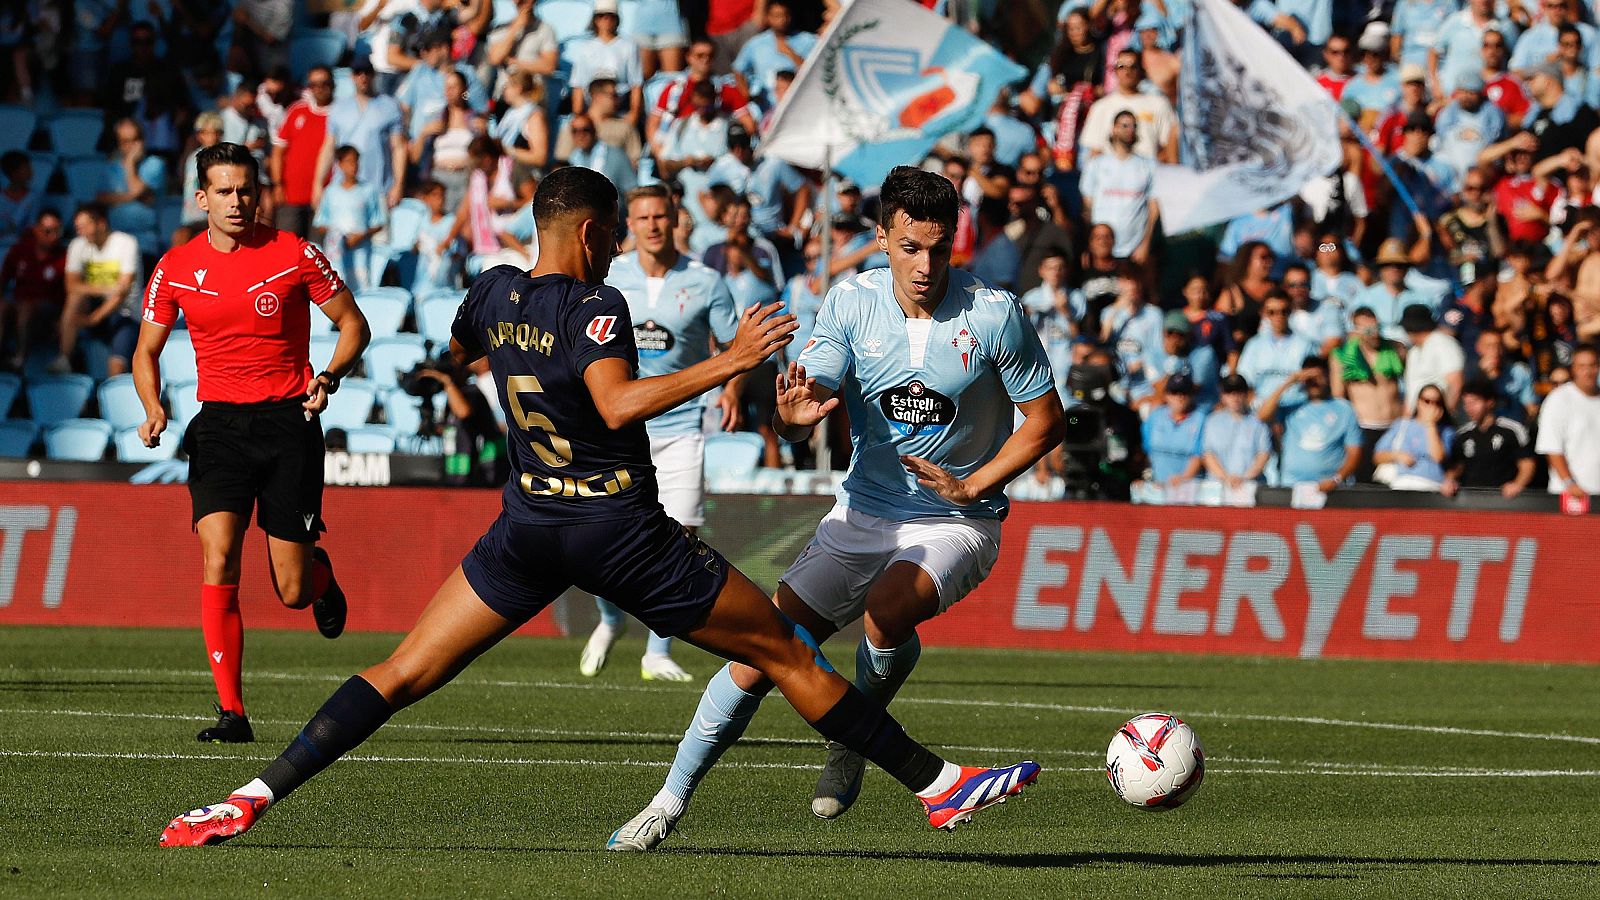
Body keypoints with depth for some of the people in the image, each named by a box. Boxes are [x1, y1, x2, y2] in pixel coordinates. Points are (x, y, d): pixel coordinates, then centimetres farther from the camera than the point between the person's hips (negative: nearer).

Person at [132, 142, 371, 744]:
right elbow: (147, 350, 14)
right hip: (220, 425, 1)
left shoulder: (294, 255, -4)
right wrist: (153, 409, -6)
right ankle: (231, 712, -15)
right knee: (219, 562, -18)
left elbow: (353, 323, 5)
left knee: (293, 592, -1)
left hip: (289, 422, -1)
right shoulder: (176, 268, 3)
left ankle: (320, 574, 39)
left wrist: (329, 378, -13)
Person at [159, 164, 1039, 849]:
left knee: (402, 675, 6)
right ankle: (935, 781, 8)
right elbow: (618, 405, -30)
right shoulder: (596, 306, -15)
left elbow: (459, 350, 28)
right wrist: (729, 361, -29)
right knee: (786, 653, 5)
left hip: (527, 533, 5)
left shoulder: (496, 294, 5)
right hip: (622, 533, -5)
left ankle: (253, 798, -9)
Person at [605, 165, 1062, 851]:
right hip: (863, 516, 3)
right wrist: (793, 414, -40)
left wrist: (971, 486, -14)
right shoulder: (851, 304, -7)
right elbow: (798, 412, -15)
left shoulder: (993, 315, -13)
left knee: (886, 609, -34)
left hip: (956, 525, -3)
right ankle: (671, 802, 7)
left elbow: (1046, 421, -3)